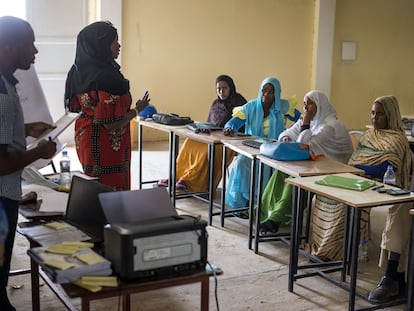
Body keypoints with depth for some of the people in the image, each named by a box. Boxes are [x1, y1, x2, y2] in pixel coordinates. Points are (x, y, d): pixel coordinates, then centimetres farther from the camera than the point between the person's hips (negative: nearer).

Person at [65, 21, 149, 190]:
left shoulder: (79, 71, 2)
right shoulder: (107, 77, -24)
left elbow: (74, 105, 12)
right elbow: (112, 123, -25)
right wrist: (137, 109, -9)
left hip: (85, 137, 9)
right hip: (106, 146, -9)